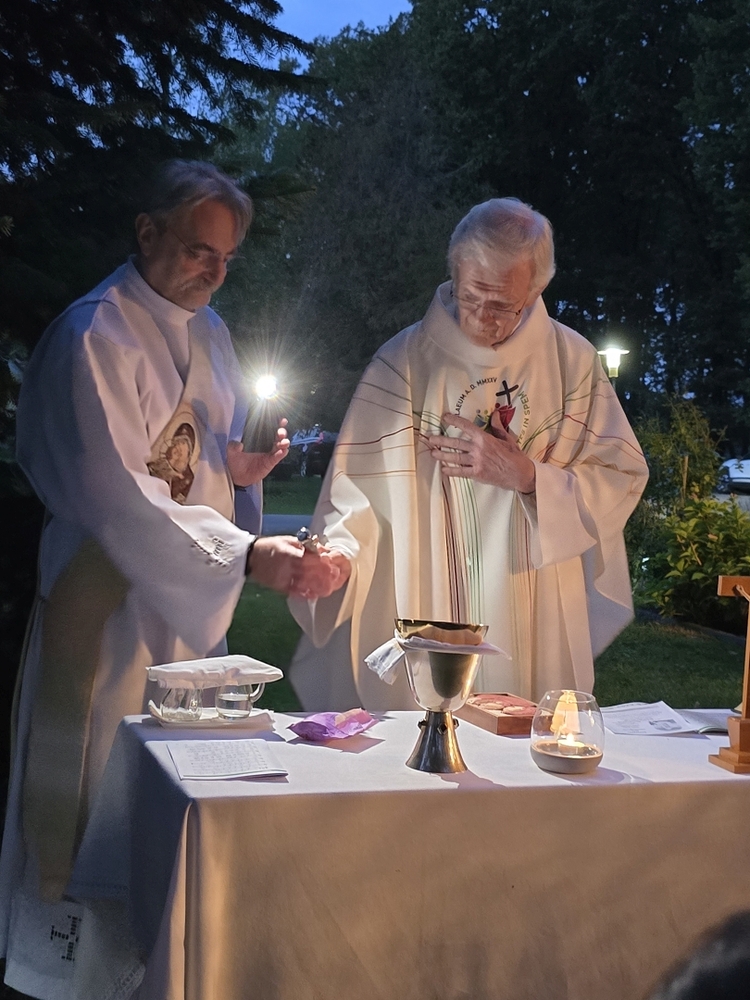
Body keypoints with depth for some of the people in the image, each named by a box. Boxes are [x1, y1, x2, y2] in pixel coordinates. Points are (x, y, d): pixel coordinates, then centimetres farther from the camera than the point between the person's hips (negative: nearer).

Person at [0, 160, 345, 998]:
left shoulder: (208, 332, 10)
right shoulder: (92, 337, -15)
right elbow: (113, 494, -24)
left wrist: (242, 468, -7)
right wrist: (246, 554, -32)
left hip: (194, 598, 7)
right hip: (111, 598, -7)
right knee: (99, 781, 0)